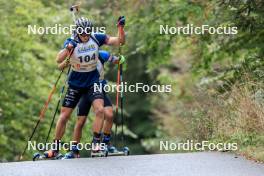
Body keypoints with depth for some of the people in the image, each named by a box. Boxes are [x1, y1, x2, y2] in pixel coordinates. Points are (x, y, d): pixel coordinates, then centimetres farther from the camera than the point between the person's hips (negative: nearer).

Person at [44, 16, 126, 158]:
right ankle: (55, 148, 15)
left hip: (93, 82, 1)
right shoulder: (71, 42, -18)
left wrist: (120, 27, -27)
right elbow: (58, 60, -33)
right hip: (75, 84, -1)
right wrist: (68, 48, -52)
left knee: (100, 110, -21)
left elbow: (120, 42, -9)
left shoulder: (96, 38, -11)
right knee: (64, 116, 1)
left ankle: (96, 143, -11)